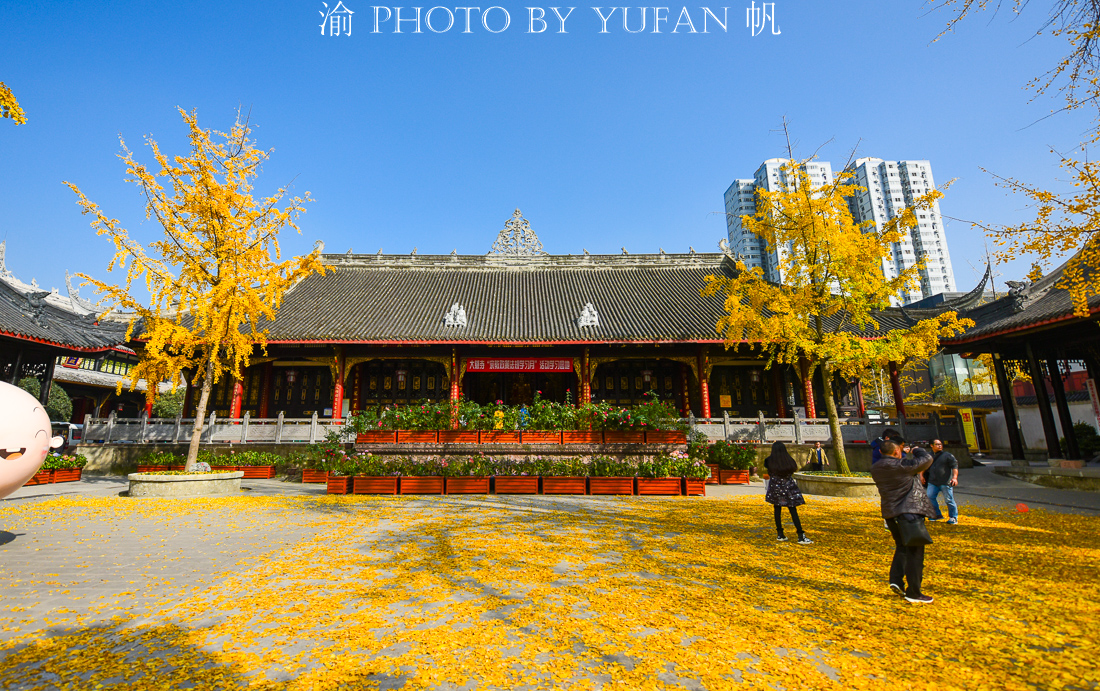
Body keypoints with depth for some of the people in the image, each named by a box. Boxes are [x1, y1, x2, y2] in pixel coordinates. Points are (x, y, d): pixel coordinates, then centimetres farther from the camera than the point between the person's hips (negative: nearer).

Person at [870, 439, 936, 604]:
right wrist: (917, 450, 15)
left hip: (890, 513, 7)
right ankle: (913, 593, 9)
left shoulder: (876, 469, 4)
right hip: (909, 513, -7)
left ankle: (896, 579, 13)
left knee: (902, 548, 22)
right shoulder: (902, 466, -16)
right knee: (915, 553, 3)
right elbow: (927, 459, -4)